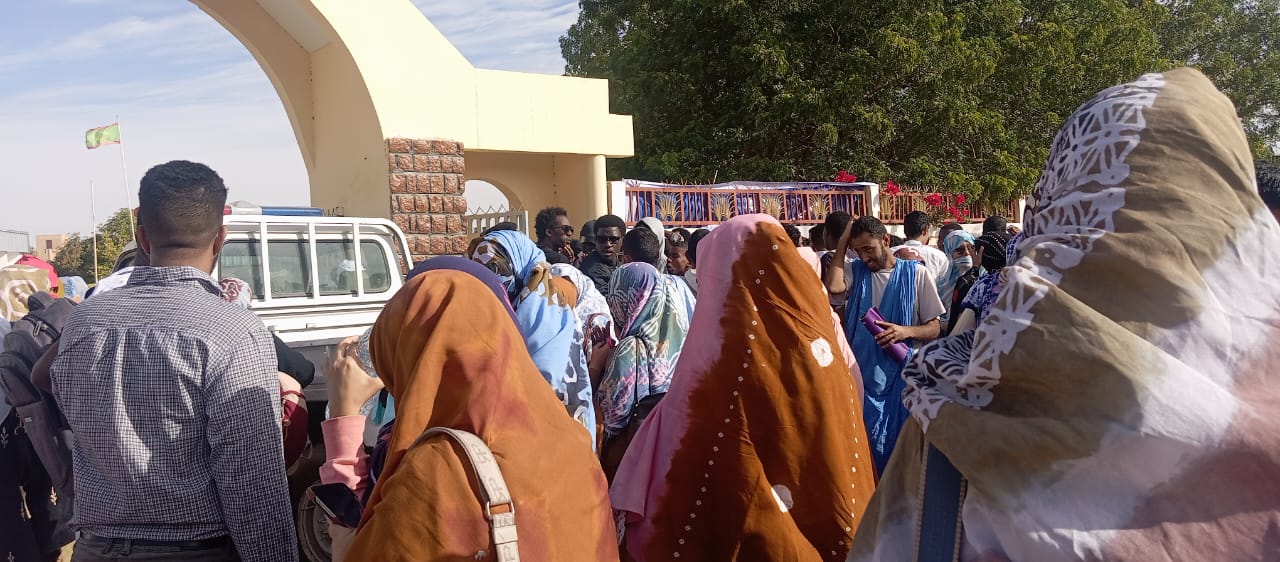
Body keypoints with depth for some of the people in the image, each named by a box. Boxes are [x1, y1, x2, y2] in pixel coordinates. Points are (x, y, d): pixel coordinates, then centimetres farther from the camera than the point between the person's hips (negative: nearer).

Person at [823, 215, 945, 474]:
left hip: (902, 375, -2)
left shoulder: (916, 273, 0)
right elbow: (833, 286, -18)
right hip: (864, 376, 2)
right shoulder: (856, 270, 6)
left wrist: (906, 331, -20)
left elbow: (935, 328, 0)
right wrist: (842, 245, -8)